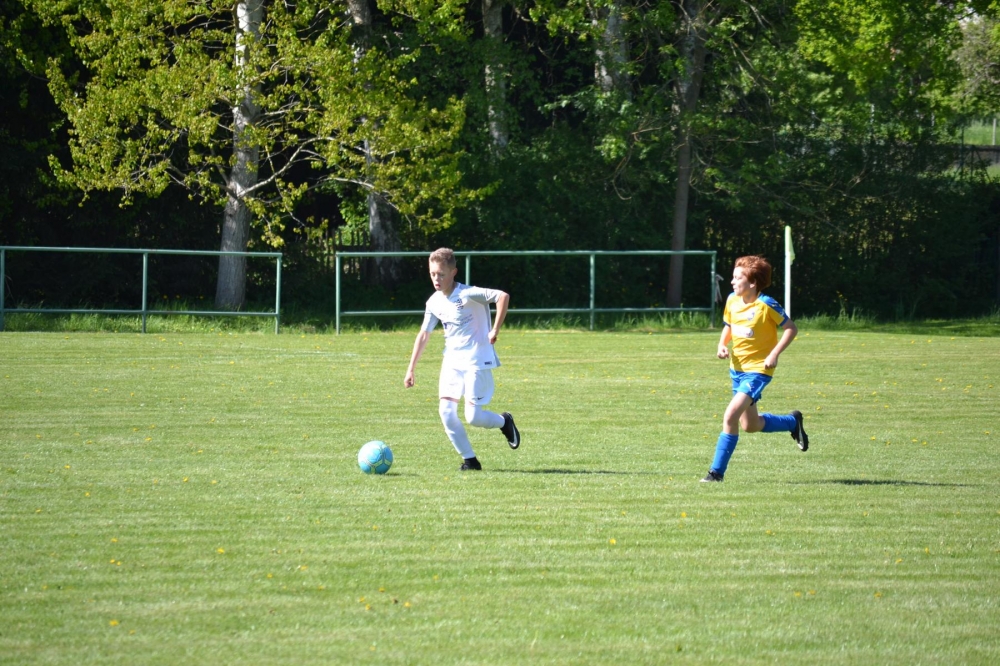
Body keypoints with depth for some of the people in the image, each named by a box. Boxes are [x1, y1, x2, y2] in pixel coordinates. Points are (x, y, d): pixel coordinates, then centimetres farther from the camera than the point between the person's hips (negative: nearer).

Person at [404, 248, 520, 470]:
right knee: (446, 410, -9)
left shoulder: (467, 295, -17)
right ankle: (469, 460, 3)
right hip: (452, 361, 6)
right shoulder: (434, 302, 5)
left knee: (473, 416, -10)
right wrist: (411, 369, 13)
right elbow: (424, 335, 14)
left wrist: (495, 330, -23)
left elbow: (503, 296, -27)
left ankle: (504, 422, 24)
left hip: (476, 361, -6)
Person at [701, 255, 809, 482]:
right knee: (750, 425, 18)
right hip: (737, 368, 8)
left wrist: (774, 354, -20)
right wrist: (722, 344, -2)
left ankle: (717, 471, -14)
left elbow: (791, 328, -11)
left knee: (730, 416, -21)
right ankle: (793, 422, 43)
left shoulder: (766, 305, -19)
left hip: (758, 369, -8)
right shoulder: (732, 301, 0)